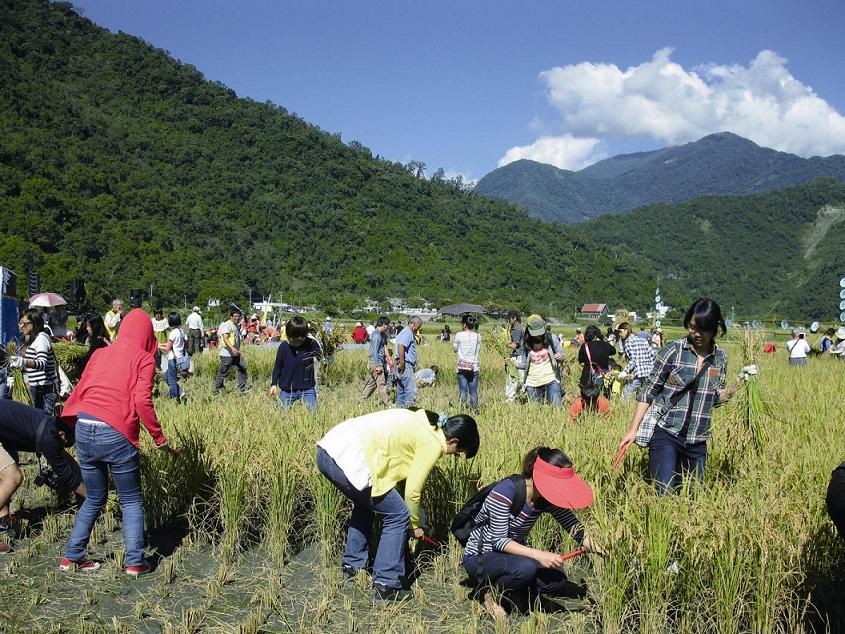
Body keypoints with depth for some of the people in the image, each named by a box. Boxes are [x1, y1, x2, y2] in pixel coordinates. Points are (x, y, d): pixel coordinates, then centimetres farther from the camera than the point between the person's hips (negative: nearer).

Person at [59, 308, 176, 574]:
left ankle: (72, 557, 24)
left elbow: (79, 392, 14)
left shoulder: (100, 353, 17)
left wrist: (67, 424, 22)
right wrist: (159, 438, -4)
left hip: (84, 430, 5)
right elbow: (142, 400, -9)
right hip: (116, 435, -5)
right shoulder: (144, 358, 2)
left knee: (94, 499, 22)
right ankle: (135, 562, 8)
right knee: (131, 501, 11)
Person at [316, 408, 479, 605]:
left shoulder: (424, 422, 22)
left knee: (365, 503, 32)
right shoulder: (433, 444, -2)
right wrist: (416, 524, 18)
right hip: (349, 462, -10)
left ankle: (352, 565, 39)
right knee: (398, 517, 4)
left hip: (327, 450, 10)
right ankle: (386, 587, 8)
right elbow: (412, 490, -1)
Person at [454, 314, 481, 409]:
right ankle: (474, 410, 6)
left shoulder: (459, 335, -6)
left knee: (463, 390, 1)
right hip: (474, 366, 2)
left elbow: (455, 348, 5)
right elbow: (478, 350, 12)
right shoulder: (477, 336, 1)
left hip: (462, 366, -2)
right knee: (473, 391, 5)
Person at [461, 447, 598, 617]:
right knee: (526, 568, -35)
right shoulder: (505, 492, -27)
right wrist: (538, 555, -34)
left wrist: (595, 546, -25)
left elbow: (573, 526, -7)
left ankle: (514, 593, 11)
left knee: (558, 582, -16)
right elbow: (499, 541, -26)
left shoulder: (548, 498, -8)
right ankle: (492, 595, -5)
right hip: (479, 558, -6)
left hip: (513, 553, 6)